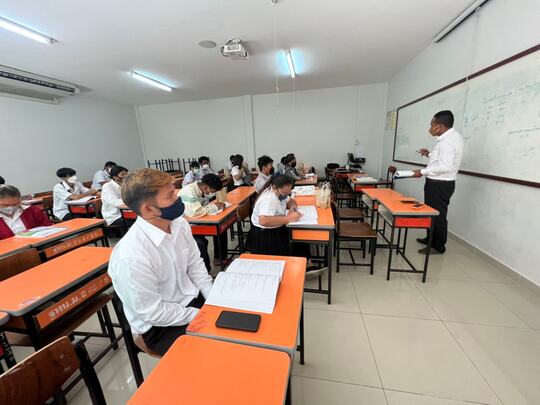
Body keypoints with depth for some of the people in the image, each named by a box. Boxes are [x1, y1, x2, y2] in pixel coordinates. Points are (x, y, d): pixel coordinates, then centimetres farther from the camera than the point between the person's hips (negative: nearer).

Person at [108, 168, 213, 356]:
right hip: (160, 324, -5)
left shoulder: (179, 224, -11)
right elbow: (152, 312, -20)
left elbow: (195, 265, 0)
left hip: (192, 298, 6)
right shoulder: (131, 256, -30)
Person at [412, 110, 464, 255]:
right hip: (440, 183, 10)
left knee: (438, 214, 1)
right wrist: (430, 154, 10)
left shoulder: (447, 141, -21)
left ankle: (438, 246, 14)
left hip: (439, 184, -10)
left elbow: (445, 166, -28)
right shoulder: (454, 136, 12)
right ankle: (431, 239, 35)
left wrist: (423, 172, -20)